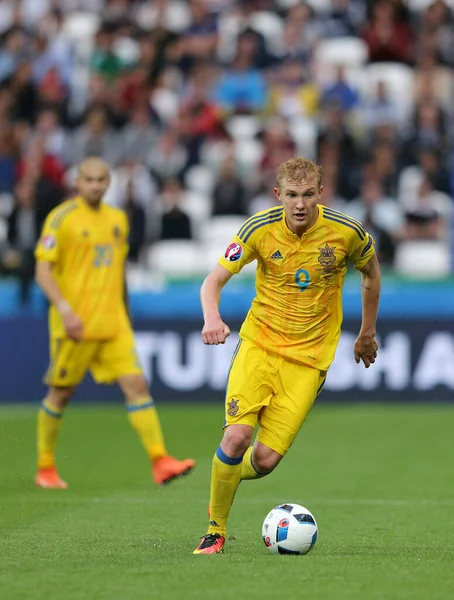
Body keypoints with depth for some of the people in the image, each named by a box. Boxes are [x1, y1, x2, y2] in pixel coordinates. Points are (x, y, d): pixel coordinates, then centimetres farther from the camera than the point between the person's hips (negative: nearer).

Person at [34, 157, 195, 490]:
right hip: (76, 324, -5)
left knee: (137, 384, -7)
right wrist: (65, 309, -22)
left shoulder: (118, 219, 12)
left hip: (113, 323, 5)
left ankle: (160, 461, -12)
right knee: (61, 393, 4)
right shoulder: (62, 217, -7)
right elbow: (43, 269, -11)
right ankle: (45, 468, 19)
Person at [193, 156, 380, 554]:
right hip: (259, 342, 0)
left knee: (266, 458, -10)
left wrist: (367, 334, 19)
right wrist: (212, 319, -28)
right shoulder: (260, 229, -10)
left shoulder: (347, 232, -10)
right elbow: (213, 281, -7)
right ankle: (216, 529, 1)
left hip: (309, 357, 0)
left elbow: (371, 272, 11)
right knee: (237, 436, -20)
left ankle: (229, 482, 26)